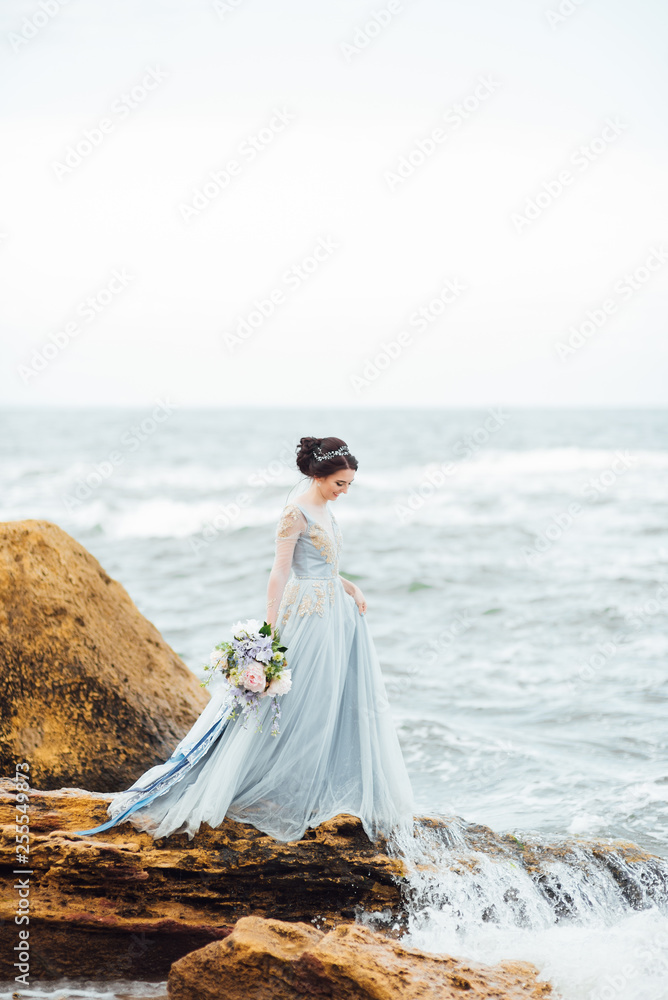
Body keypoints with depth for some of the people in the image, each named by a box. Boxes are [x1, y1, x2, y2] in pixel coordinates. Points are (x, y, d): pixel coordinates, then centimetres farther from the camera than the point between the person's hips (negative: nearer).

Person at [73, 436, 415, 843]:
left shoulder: (326, 513, 13)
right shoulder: (295, 514, -13)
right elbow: (279, 574, -16)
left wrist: (351, 587, 3)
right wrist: (271, 632, -20)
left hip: (337, 614, 9)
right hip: (306, 615, -9)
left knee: (341, 700, 7)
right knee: (292, 705, -6)